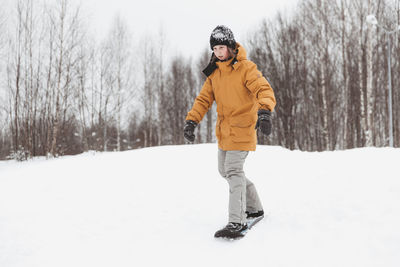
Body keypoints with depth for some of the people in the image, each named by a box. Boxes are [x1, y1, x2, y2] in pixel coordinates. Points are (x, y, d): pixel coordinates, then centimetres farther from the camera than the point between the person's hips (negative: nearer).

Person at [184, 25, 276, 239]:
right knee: (225, 170, 14)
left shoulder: (246, 68, -11)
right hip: (224, 129, 8)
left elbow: (264, 90, -22)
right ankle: (254, 208, 30)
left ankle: (237, 222, -17)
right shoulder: (214, 72, 10)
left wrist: (264, 111, -41)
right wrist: (191, 121, -3)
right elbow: (204, 99, 10)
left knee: (233, 170, -17)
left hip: (241, 128, -8)